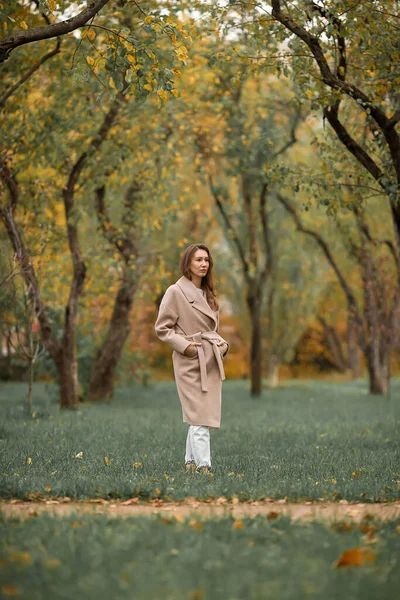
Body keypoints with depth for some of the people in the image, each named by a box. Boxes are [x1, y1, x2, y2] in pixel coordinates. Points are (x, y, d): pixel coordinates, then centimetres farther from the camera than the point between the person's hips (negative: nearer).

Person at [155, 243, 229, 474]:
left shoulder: (208, 293, 15)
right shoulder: (176, 292, -7)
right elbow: (162, 328, -7)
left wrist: (223, 344, 4)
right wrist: (185, 345, -17)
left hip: (211, 362, 7)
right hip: (191, 362, -7)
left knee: (203, 416, 10)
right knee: (200, 417, -10)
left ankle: (191, 462, 19)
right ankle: (204, 467, -10)